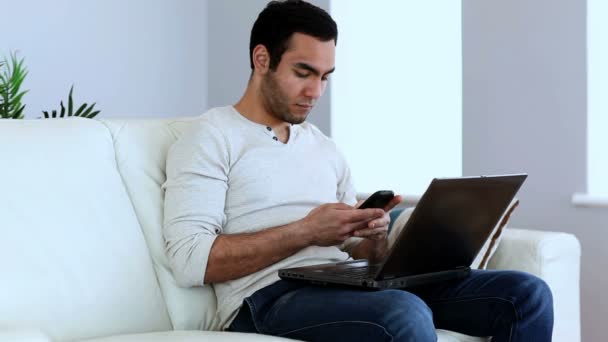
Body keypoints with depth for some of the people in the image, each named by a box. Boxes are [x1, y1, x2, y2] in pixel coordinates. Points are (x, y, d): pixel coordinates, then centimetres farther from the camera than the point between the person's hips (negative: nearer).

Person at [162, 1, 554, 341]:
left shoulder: (326, 149, 24)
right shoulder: (211, 138, 2)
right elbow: (189, 261, -11)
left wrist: (374, 237, -2)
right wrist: (306, 232, -13)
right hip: (269, 298, -7)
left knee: (525, 293, -11)